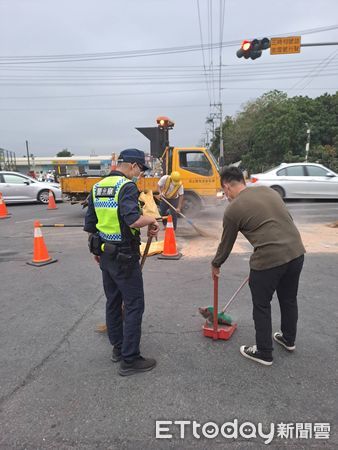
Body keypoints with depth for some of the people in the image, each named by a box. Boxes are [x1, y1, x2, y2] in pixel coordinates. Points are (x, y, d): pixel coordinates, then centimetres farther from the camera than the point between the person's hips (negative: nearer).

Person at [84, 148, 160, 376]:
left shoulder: (97, 187, 10)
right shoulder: (127, 186, -16)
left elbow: (90, 225, 14)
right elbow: (132, 220, -32)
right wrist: (151, 219, -12)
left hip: (105, 254, 9)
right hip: (124, 256, -8)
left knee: (113, 302, 19)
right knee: (134, 305, 3)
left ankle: (118, 348, 34)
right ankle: (129, 359, 12)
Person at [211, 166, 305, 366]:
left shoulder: (233, 209, -5)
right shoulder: (268, 190, 13)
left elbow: (226, 243, 5)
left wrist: (216, 264, 22)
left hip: (269, 258, -7)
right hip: (296, 251, 7)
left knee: (262, 305, 13)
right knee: (289, 299, 25)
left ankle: (264, 353, 27)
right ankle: (289, 339, 46)